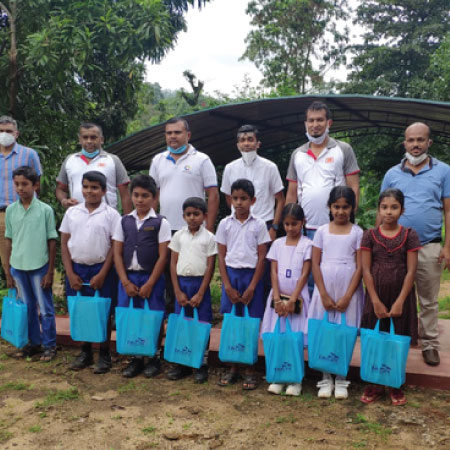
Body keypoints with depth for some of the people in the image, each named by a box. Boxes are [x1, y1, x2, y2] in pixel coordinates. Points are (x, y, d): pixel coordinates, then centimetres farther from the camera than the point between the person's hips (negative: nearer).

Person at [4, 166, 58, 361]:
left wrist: (50, 271, -6)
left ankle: (50, 345, 19)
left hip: (39, 267, -3)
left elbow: (52, 242, -5)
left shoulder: (45, 210, -8)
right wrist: (7, 270, 7)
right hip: (18, 267, 4)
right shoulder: (11, 210, 1)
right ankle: (33, 343, 29)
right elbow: (9, 241, 8)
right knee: (27, 308, 16)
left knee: (45, 309, 6)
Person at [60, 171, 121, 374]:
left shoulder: (111, 214, -4)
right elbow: (64, 244, 6)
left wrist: (102, 274, -11)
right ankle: (85, 352, 25)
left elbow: (115, 246, -6)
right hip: (76, 269, 3)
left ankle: (104, 355, 17)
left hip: (101, 270, -3)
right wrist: (70, 273, -2)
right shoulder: (72, 212, 5)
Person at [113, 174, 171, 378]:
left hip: (151, 277, -3)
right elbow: (117, 253, 6)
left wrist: (150, 283, -10)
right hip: (128, 277, 3)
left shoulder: (160, 223, -2)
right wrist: (125, 281, -4)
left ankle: (154, 359, 18)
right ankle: (135, 358, 21)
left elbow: (162, 256, -6)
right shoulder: (124, 222, 7)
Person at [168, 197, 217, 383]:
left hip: (200, 283, -2)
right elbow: (173, 263, 5)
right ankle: (181, 363, 18)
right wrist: (178, 291, -3)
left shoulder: (209, 237, -2)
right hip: (181, 282, 2)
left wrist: (200, 293, -10)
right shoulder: (179, 235, 5)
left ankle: (201, 364, 13)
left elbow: (210, 267, -4)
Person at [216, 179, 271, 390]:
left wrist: (252, 287, -8)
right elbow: (221, 256, 4)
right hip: (230, 275, 2)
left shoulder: (258, 225, -1)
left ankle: (250, 370, 14)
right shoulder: (225, 224, 4)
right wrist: (228, 286, -4)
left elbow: (262, 258, -2)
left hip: (251, 275, -2)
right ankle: (233, 368, 17)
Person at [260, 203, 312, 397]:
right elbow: (274, 272, 3)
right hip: (278, 296, 3)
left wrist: (292, 300, -12)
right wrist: (277, 298, -8)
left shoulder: (307, 244, -2)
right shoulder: (278, 244, 8)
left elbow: (304, 275, -6)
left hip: (297, 297, -3)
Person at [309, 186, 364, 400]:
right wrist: (324, 295, -7)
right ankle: (326, 380, 16)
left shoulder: (357, 233, 1)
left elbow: (359, 267, -3)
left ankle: (341, 380, 17)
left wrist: (347, 297, -10)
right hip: (325, 289, 1)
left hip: (348, 291, -1)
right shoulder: (322, 231, 4)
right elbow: (315, 264, 1)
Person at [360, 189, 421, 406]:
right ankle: (375, 385, 20)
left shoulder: (409, 236, -2)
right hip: (376, 296, 1)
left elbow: (411, 271, -6)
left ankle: (396, 386, 22)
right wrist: (376, 301, -9)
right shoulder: (370, 235, -1)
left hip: (400, 296, 0)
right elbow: (366, 270, -3)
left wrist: (400, 302, -12)